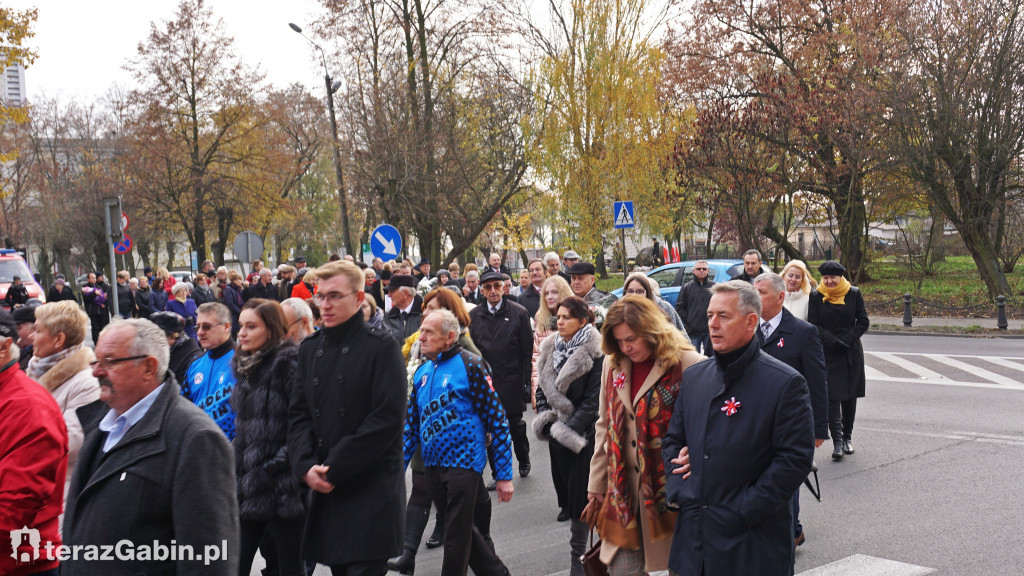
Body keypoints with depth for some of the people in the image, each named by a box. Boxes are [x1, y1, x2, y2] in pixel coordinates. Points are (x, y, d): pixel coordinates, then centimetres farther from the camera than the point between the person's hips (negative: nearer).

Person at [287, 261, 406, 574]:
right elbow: (298, 414, 10)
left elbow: (387, 418, -13)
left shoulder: (381, 347, -6)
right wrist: (307, 467, -8)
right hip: (325, 489, 5)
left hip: (372, 489, -5)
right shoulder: (310, 348, 12)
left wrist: (334, 469, -14)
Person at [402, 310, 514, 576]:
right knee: (462, 529, 18)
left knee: (456, 537, 1)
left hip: (463, 463, -7)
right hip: (433, 465, 7)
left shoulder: (470, 365, -9)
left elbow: (497, 421, -10)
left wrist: (504, 475, -13)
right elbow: (412, 426, 14)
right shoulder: (422, 373, 10)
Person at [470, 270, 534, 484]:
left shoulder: (519, 313, -2)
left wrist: (526, 381, -6)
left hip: (512, 380, -2)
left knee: (516, 425, 8)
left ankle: (524, 460, 34)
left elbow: (527, 351, -2)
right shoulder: (474, 316, 4)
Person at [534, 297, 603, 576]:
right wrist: (545, 420, 1)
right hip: (557, 432, 6)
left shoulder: (595, 354, -12)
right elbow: (543, 388, 14)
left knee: (580, 495, -2)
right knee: (565, 487, 9)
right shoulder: (551, 349, 8)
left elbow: (593, 400, -14)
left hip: (584, 435, -6)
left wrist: (569, 430, -16)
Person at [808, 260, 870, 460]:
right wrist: (834, 342, -14)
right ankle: (837, 441, -9)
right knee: (832, 397, -8)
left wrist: (847, 340, -10)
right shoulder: (816, 297, -1)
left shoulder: (853, 294, 2)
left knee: (850, 396, 8)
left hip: (852, 352, 2)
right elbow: (814, 325, -2)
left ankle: (847, 437, 22)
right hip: (828, 353, -2)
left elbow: (863, 322, 4)